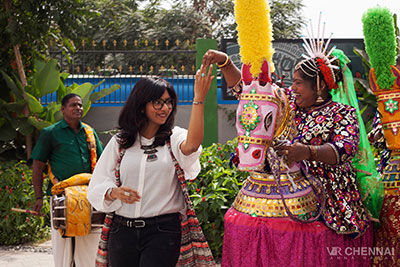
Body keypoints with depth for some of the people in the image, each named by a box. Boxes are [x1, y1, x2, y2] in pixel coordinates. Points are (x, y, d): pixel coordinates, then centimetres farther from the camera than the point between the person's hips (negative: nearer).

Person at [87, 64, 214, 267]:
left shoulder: (174, 138, 3)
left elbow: (191, 145, -22)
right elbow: (97, 187, 6)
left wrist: (199, 99, -26)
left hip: (163, 230, -3)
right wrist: (114, 192, -16)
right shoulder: (120, 142, 9)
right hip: (122, 230, 3)